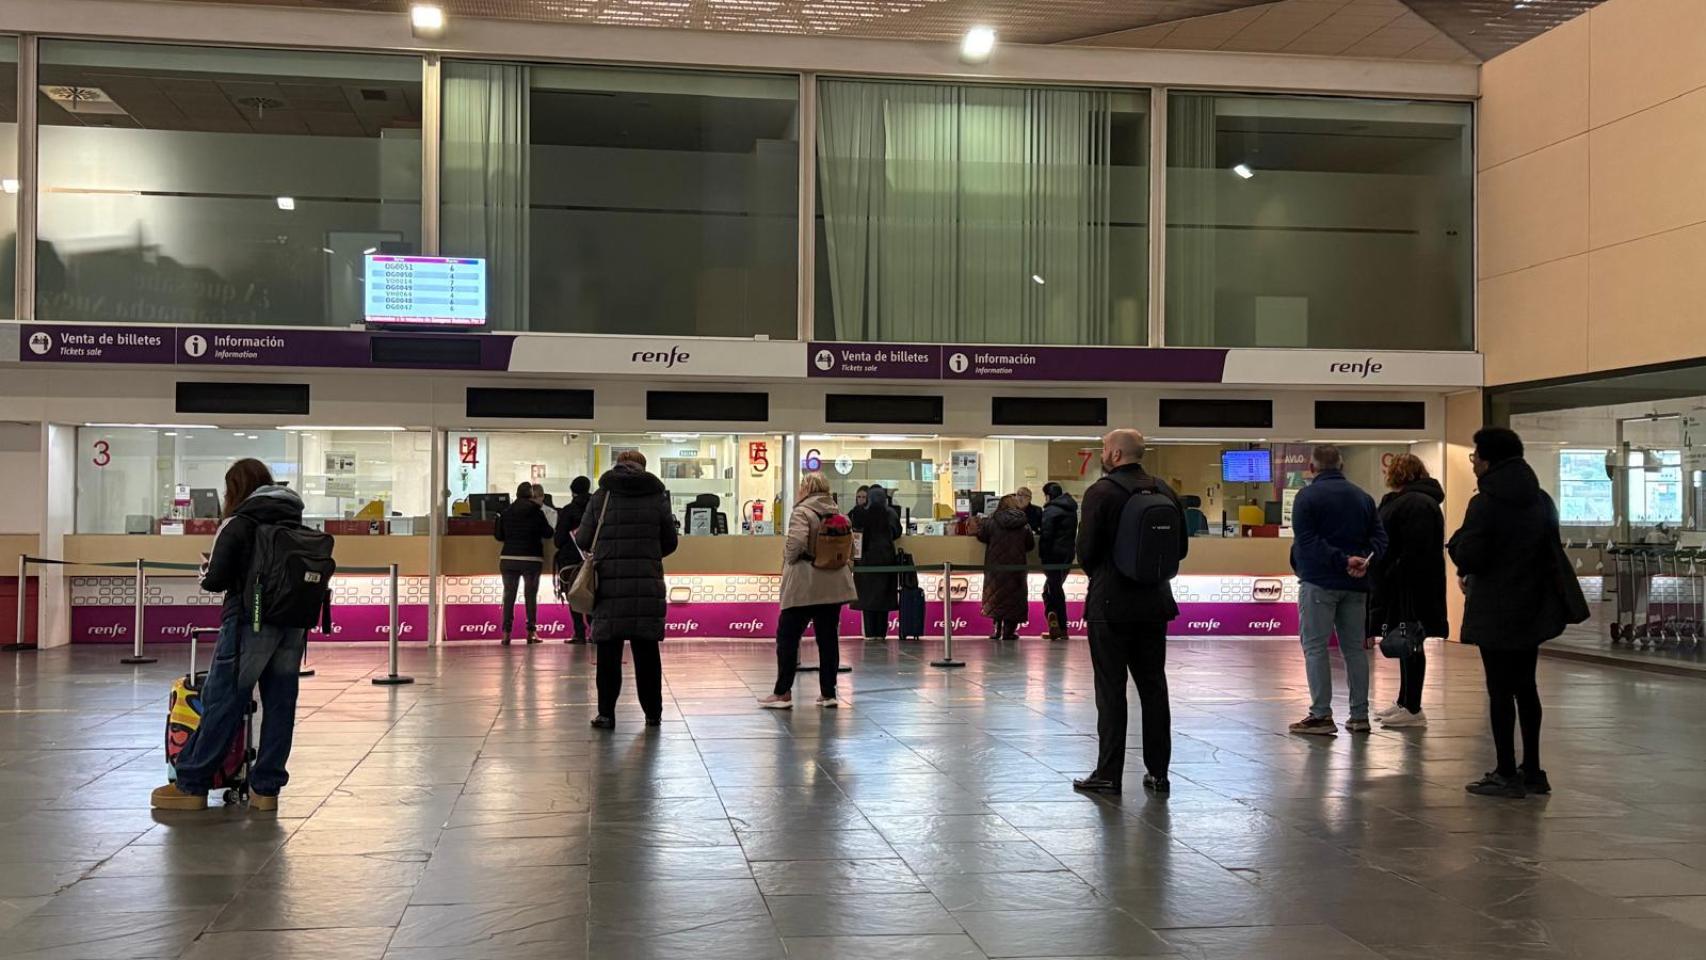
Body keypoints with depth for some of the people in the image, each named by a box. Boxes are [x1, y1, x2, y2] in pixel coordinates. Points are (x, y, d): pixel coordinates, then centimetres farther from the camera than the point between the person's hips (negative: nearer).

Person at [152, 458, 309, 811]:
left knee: (222, 702, 1)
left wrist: (206, 571, 12)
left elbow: (216, 579, -9)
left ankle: (191, 785, 8)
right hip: (293, 624, 5)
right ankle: (266, 788, 12)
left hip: (251, 622, -5)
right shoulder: (295, 521, 11)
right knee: (279, 705, 8)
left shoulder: (239, 523, -5)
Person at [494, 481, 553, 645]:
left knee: (509, 595, 6)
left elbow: (498, 535, 6)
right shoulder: (536, 512, -4)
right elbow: (547, 533, 2)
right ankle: (531, 631, 2)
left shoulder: (506, 512, 3)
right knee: (531, 595, 5)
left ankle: (506, 632, 0)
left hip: (508, 558, 2)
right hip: (532, 559, -2)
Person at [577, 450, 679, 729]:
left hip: (609, 583, -1)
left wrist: (576, 536, 25)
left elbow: (584, 541, 1)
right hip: (648, 585, 1)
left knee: (609, 652, 5)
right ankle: (653, 713, 15)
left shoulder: (601, 496, 1)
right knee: (647, 650, 9)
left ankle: (606, 714, 5)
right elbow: (671, 541, 10)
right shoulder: (658, 497, 4)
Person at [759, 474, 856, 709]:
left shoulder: (802, 512, -10)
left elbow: (796, 542, -24)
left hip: (804, 586, -6)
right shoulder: (838, 513, 11)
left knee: (787, 637, 3)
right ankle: (828, 693, 11)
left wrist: (789, 560, -5)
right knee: (828, 638, 9)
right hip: (834, 585, 6)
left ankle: (783, 693, 5)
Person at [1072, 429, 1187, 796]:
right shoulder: (1165, 491, 5)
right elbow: (1181, 547, 9)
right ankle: (1158, 772, 16)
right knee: (1153, 687, 12)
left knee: (1111, 690, 0)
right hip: (1154, 603, 5)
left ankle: (1108, 774, 4)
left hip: (1110, 604, -5)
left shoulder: (1101, 492, -12)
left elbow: (1086, 551, -13)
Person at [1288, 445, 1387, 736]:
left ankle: (1321, 715, -5)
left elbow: (1307, 541, -16)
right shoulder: (1363, 497, 12)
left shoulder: (1307, 496, -6)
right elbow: (1379, 537, 7)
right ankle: (1359, 715, 13)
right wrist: (1365, 560, -8)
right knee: (1355, 647, 11)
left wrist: (1343, 561, -18)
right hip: (1355, 584, 6)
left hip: (1319, 582, -5)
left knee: (1315, 647, -2)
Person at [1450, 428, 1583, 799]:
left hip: (1495, 613, -7)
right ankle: (1532, 771, 20)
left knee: (1500, 691, -1)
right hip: (1532, 609, 7)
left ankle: (1507, 775, 3)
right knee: (1525, 687, 15)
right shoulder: (1541, 501, 7)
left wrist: (1458, 540, 2)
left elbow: (1468, 557, -19)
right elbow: (1551, 550, 14)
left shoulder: (1484, 504, -16)